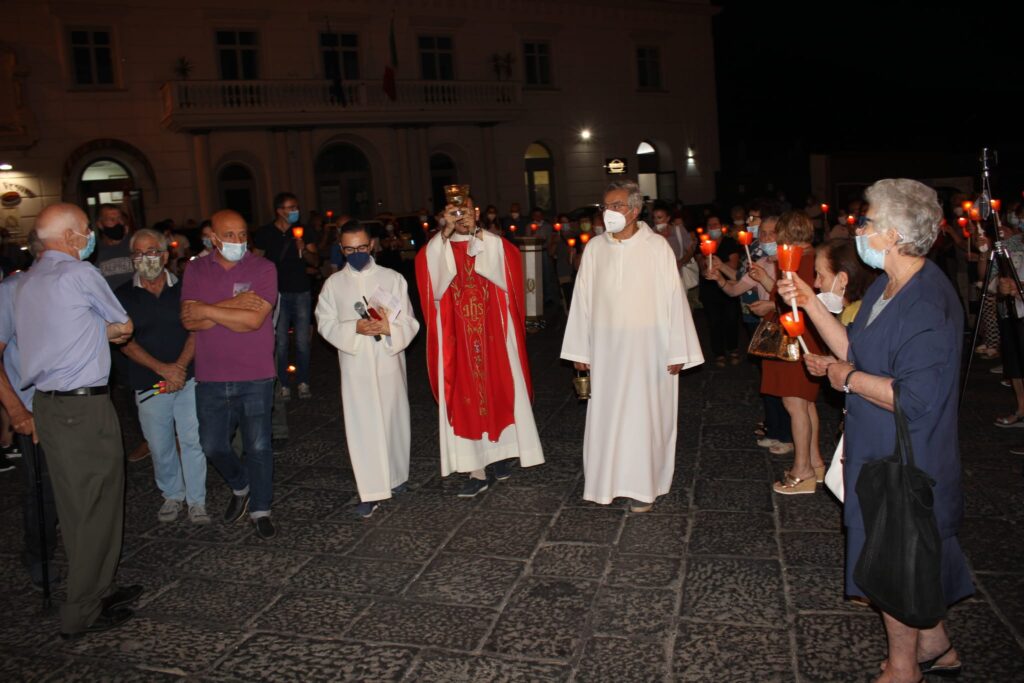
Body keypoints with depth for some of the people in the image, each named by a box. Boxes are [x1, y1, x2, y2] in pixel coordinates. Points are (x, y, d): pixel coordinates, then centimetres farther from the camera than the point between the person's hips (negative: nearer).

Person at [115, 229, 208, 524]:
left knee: (192, 441, 0)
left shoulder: (183, 289, 3)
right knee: (160, 446, 10)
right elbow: (125, 342, -4)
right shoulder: (123, 296, 2)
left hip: (187, 379, 0)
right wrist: (162, 368, -14)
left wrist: (179, 367, -14)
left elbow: (195, 331, -1)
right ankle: (172, 495, 29)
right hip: (148, 385, 1)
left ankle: (196, 501, 12)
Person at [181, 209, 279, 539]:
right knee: (212, 445, 10)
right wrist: (232, 306, -17)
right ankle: (240, 486, 38)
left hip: (254, 376, -3)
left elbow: (254, 319, -18)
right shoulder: (197, 270, 3)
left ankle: (260, 508, 22)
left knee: (258, 446, 5)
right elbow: (189, 320, -8)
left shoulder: (262, 268, -6)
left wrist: (207, 310, -11)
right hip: (210, 378, 3)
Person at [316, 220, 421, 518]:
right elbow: (326, 323, 1)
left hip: (389, 362, 0)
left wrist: (389, 328, -22)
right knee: (362, 427, -2)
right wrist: (354, 328, -17)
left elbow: (410, 322, -1)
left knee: (392, 420, 12)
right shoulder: (333, 283, 3)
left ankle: (396, 476, 33)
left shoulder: (393, 278, 0)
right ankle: (371, 492, 4)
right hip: (355, 366, 0)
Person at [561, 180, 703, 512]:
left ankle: (642, 485, 16)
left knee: (642, 414, 3)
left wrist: (677, 351, -8)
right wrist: (580, 350, 4)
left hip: (647, 347, -3)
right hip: (606, 347, 3)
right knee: (605, 413, 8)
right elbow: (582, 299, 5)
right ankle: (607, 480, 22)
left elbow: (673, 298, -6)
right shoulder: (594, 248, 2)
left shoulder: (657, 247, -7)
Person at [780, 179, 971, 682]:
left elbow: (913, 399, -30)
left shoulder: (927, 305, -26)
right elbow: (856, 353, 9)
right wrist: (811, 303, 3)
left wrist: (847, 378, -18)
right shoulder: (886, 288, 6)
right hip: (881, 452, 10)